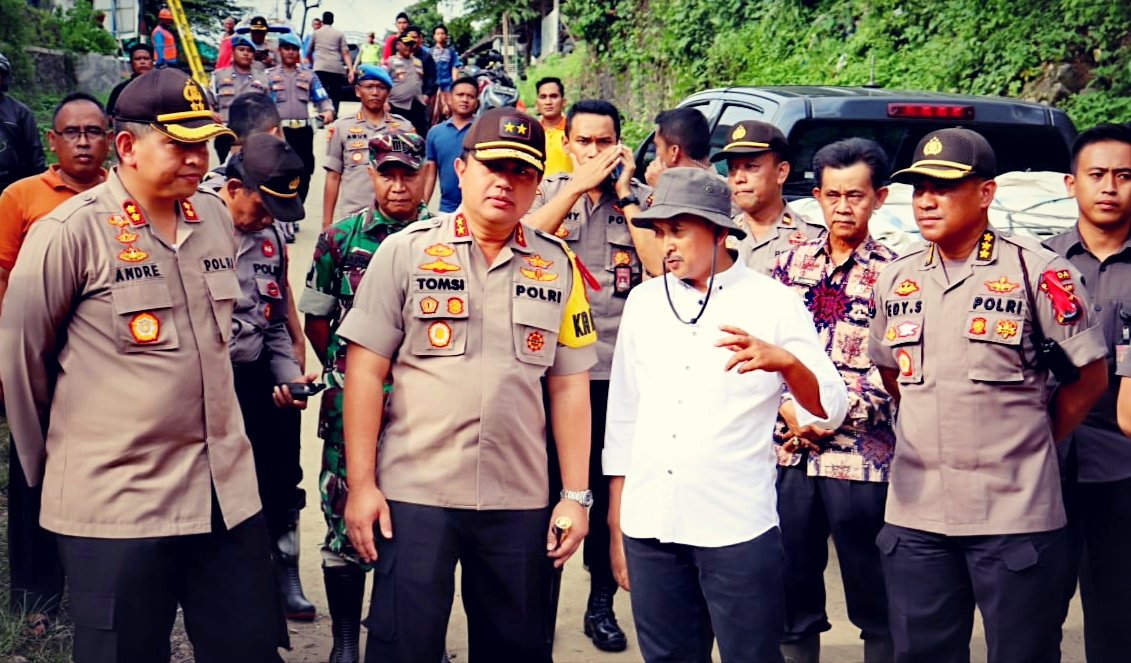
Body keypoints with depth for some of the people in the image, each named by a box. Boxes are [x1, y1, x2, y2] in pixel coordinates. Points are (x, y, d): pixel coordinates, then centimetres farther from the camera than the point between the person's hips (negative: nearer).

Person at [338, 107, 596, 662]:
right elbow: (365, 371, -2)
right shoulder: (404, 252, -1)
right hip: (414, 495, -2)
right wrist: (361, 484, -7)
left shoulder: (558, 268, 7)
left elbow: (569, 388, 8)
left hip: (521, 502, 3)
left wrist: (576, 495, 5)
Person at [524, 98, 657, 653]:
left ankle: (602, 602, 22)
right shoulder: (549, 193, 5)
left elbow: (662, 267, -11)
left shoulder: (640, 198, 3)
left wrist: (624, 193, -10)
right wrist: (579, 183, -15)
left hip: (618, 369, 0)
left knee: (610, 490, 8)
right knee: (547, 487, 9)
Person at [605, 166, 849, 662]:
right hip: (648, 527, 4)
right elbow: (623, 416, 12)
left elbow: (829, 412, -6)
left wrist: (786, 361, -26)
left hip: (738, 528, -3)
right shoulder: (643, 301, 9)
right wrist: (616, 526, 11)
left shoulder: (773, 302, -2)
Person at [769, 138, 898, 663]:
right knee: (791, 592, 11)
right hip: (790, 450, 3)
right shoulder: (790, 265, 10)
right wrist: (786, 406, -6)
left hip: (861, 455, -3)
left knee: (874, 599, 6)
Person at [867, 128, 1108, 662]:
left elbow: (1089, 376, 0)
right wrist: (936, 431, 10)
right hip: (915, 514, 5)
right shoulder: (895, 280, 8)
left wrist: (1030, 443, 3)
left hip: (1016, 514, -4)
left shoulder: (1036, 272, -6)